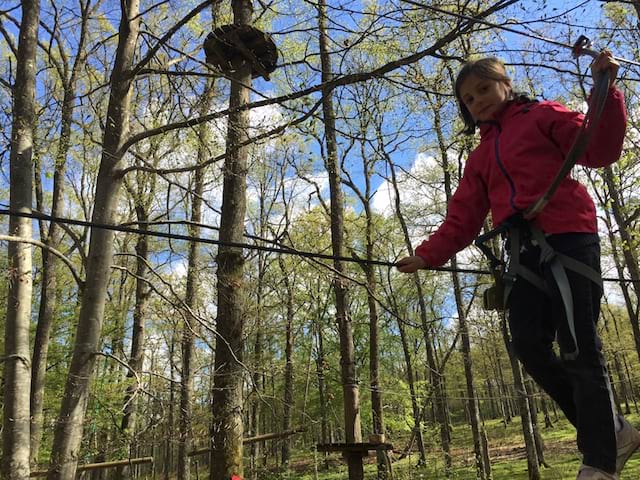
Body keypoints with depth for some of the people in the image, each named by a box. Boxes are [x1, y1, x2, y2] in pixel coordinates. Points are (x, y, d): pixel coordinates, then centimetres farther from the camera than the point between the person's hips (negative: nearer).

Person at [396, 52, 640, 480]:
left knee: (578, 347, -9)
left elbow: (600, 150, -2)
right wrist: (428, 256, 3)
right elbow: (462, 219, 15)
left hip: (568, 237, -6)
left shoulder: (542, 116, 10)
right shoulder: (480, 157, 24)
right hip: (526, 252, 6)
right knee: (530, 346, -5)